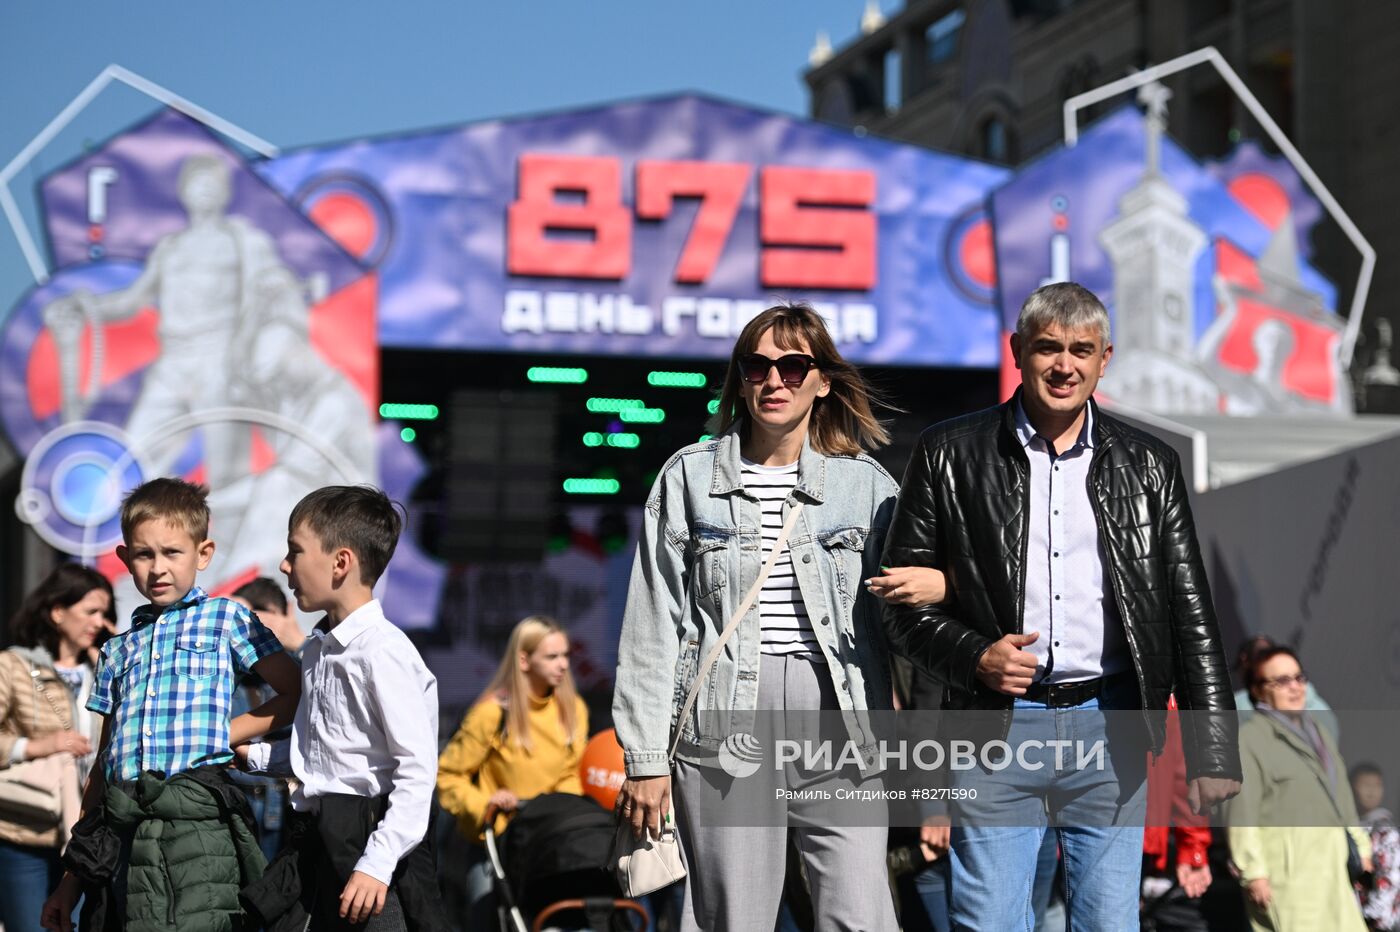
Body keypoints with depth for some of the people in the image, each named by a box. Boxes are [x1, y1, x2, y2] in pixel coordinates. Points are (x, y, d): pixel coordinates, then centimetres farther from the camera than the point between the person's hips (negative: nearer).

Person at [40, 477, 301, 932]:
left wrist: (224, 733, -4)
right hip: (118, 833, 5)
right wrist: (71, 877, 17)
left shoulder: (226, 618, 9)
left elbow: (296, 694, 5)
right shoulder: (119, 650, 21)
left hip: (196, 823, -5)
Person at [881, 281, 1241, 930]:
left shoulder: (1149, 466, 9)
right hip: (996, 729, -1)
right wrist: (972, 656, -14)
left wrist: (1212, 752, 1)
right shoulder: (950, 455, 3)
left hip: (1110, 731, 2)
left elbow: (1191, 616, 7)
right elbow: (901, 597, 4)